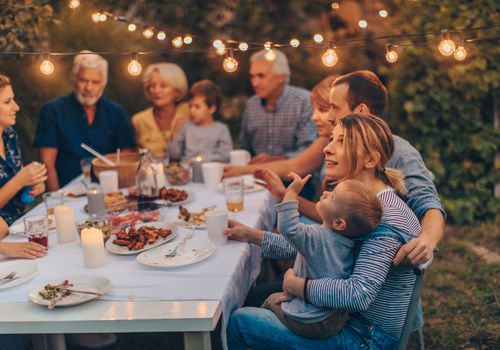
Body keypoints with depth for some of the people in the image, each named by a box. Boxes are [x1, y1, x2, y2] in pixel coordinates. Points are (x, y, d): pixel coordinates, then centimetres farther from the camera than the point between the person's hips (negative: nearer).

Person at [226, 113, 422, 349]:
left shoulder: (387, 218, -25)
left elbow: (360, 294, -34)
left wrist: (297, 285, -21)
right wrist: (251, 235, 12)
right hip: (348, 318, 9)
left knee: (240, 322, -8)